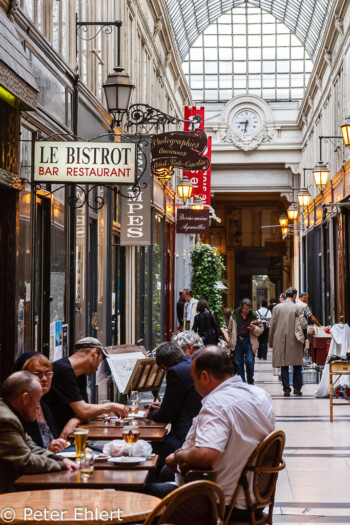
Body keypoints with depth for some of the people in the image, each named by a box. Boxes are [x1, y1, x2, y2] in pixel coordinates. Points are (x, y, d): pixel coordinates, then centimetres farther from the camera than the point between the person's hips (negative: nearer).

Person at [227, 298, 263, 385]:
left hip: (249, 342, -2)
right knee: (239, 363, 5)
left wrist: (254, 328, -13)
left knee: (250, 362, -10)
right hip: (237, 341, 2)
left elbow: (261, 329, 9)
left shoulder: (254, 316, 2)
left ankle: (250, 382, 9)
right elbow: (230, 330, 12)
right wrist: (229, 344, 10)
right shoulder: (234, 316, 4)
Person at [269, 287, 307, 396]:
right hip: (294, 341, -2)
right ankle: (297, 388, 9)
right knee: (297, 365, 11)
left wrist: (271, 342, 10)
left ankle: (286, 389, 4)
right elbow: (303, 325, -12)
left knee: (284, 366, 6)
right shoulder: (297, 308, -6)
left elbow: (272, 326, 3)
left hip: (280, 340, 2)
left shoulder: (277, 307, 1)